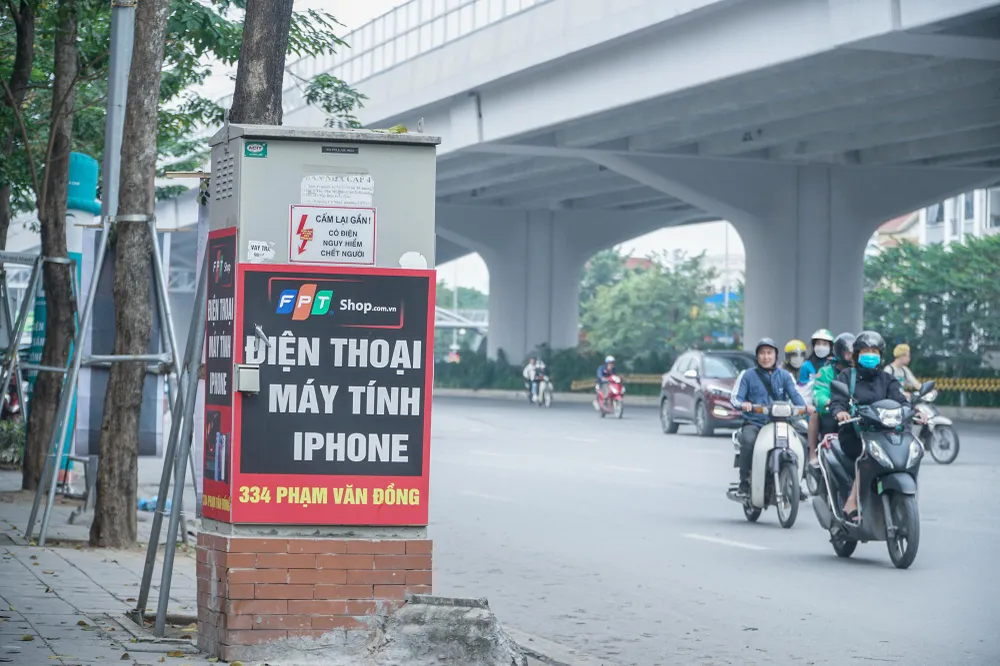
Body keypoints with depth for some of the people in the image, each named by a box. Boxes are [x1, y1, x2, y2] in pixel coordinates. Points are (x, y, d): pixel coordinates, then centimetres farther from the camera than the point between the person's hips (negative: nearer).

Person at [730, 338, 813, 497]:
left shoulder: (784, 375, 15)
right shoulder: (749, 375, 11)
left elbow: (794, 394, 0)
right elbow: (736, 398, 2)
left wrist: (804, 406, -21)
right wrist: (742, 404, -22)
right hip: (753, 423, -2)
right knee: (748, 440, -34)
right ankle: (744, 483, -23)